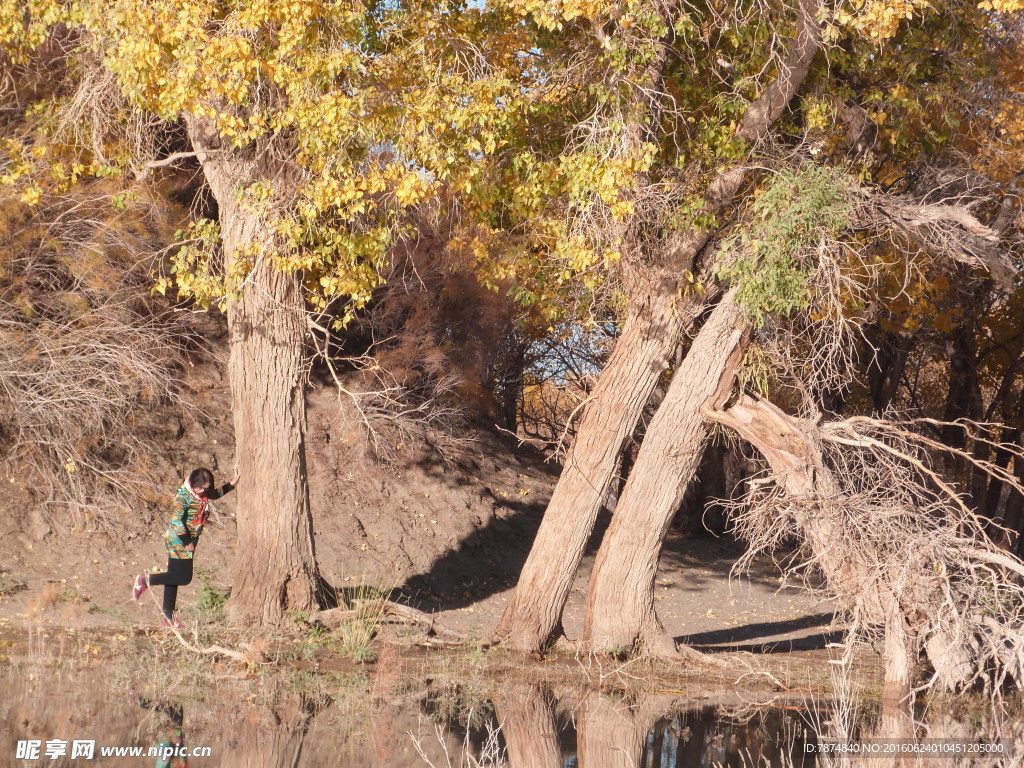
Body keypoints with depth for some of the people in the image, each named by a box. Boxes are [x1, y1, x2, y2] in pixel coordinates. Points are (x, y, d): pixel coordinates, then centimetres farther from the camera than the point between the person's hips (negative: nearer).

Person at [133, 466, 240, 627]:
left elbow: (216, 494, 26)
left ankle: (168, 617, 18)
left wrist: (233, 483, 14)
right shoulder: (184, 495, -21)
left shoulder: (201, 493, 5)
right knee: (184, 577, -9)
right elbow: (177, 520, -29)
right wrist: (187, 543, -24)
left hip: (186, 542, 9)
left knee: (174, 577, 12)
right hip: (179, 541, -9)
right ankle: (146, 580, 3)